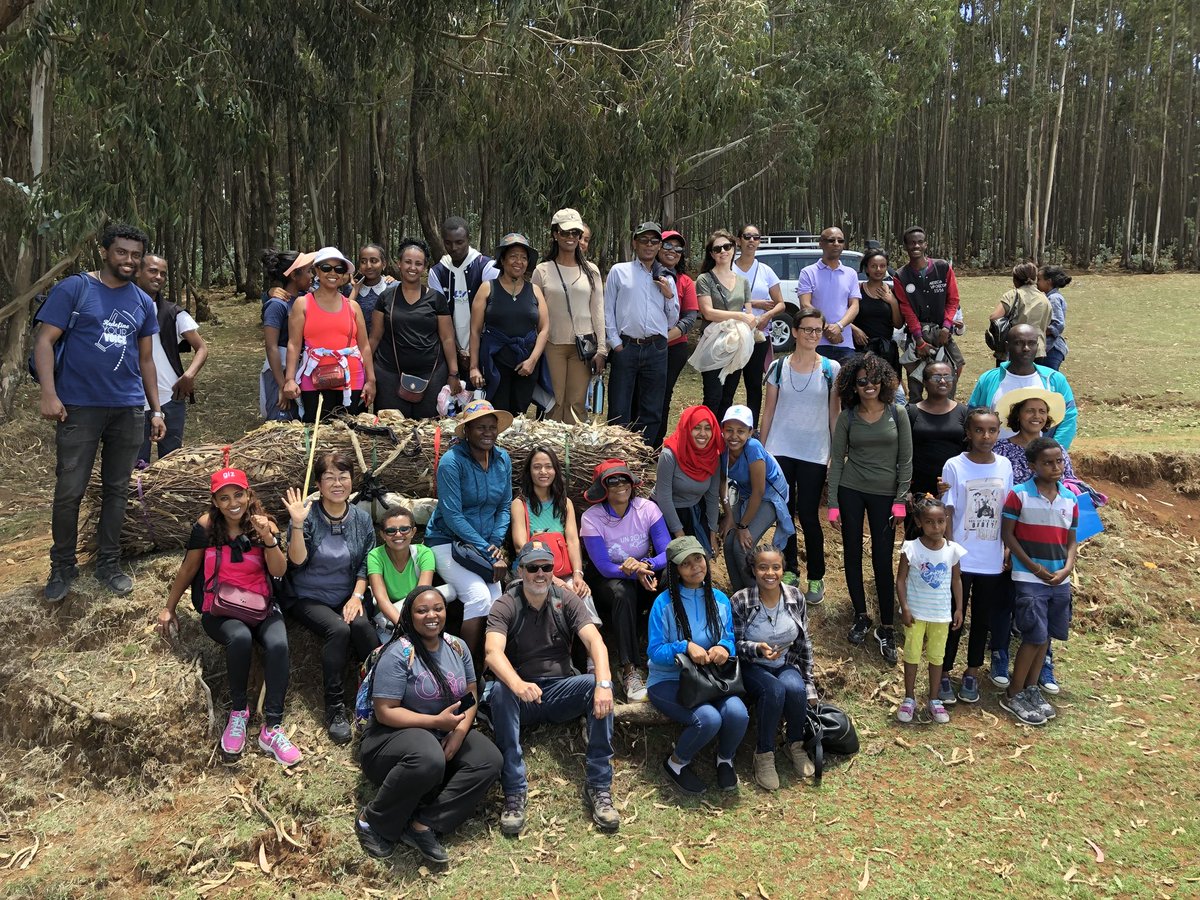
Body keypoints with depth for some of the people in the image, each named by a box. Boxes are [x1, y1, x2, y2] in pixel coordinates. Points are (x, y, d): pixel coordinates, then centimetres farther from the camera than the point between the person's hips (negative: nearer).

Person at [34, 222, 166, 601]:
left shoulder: (143, 303, 12)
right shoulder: (73, 289, -2)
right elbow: (45, 340, -7)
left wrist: (156, 409, 13)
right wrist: (49, 393, -18)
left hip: (129, 410, 4)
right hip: (79, 408, -4)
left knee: (117, 490, 10)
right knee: (69, 491, 0)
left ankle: (108, 563, 22)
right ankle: (62, 566, 16)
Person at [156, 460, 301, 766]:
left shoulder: (263, 524, -1)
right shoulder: (206, 526, -4)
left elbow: (279, 572, -8)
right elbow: (188, 569, 7)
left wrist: (269, 539, -23)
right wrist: (169, 608, 13)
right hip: (219, 610, -1)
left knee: (278, 645, -31)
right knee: (240, 638, -36)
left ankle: (272, 728, -25)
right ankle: (238, 712, -14)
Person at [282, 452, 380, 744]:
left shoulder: (362, 518, 2)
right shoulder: (308, 515, -7)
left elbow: (366, 564, 4)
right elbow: (297, 560, -14)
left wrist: (356, 597, -10)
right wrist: (298, 523, -25)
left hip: (347, 597, 2)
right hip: (309, 598, -2)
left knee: (361, 625, -31)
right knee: (338, 629, -31)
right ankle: (335, 707, -20)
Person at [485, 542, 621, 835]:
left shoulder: (566, 601, 1)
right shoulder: (505, 606, -6)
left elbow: (594, 641, -13)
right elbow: (493, 652, -24)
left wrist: (604, 683, -33)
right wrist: (517, 684, -46)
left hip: (561, 691, 2)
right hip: (521, 692, -2)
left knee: (598, 686, -27)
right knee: (500, 691, -35)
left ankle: (599, 787, -21)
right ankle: (514, 793, -32)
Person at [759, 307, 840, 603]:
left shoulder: (831, 369, 1)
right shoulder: (778, 367, 3)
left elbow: (835, 414, 3)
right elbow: (768, 412, 6)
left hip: (814, 454, -1)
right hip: (780, 451, 1)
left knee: (808, 515, -2)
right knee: (785, 513, 8)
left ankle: (815, 577, 14)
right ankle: (790, 570, 24)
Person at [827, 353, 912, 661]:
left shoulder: (897, 415, -3)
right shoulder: (847, 417, -1)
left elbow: (906, 460, -1)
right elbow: (837, 460, 2)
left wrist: (901, 500, -6)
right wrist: (833, 502, -2)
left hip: (885, 494, -1)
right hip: (851, 491, 1)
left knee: (883, 561, -2)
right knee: (852, 555, 8)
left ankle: (886, 628, 9)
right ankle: (861, 617, 25)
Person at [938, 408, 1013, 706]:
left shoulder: (1004, 466, 1)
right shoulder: (955, 466, -9)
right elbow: (947, 514, -7)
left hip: (993, 561, 3)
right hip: (961, 560, -3)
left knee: (983, 619, 13)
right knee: (953, 619, 6)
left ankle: (972, 673, 28)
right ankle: (944, 675, 19)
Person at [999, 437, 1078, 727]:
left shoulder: (1070, 499, 6)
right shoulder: (1019, 494, -8)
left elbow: (1071, 540, 11)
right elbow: (1007, 534, -7)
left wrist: (1068, 568, -8)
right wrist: (1035, 567, -11)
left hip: (1060, 580, 5)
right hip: (1029, 578, -5)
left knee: (1044, 636, 11)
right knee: (1035, 636, -7)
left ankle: (1030, 688, 26)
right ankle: (1013, 695, 6)